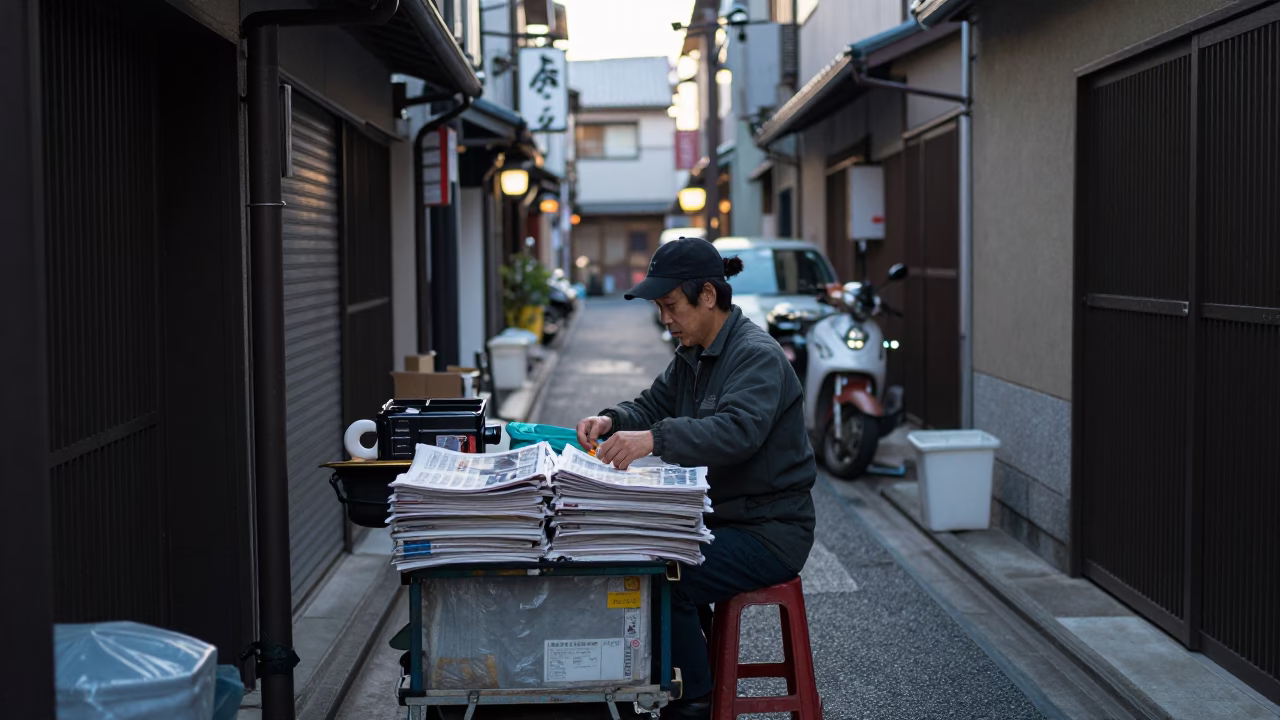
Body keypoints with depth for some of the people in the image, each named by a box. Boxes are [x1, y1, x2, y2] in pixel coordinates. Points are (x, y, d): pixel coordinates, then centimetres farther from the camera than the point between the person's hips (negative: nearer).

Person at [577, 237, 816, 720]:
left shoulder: (758, 356, -19)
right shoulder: (692, 357, 12)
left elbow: (738, 430, -35)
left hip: (770, 530, -10)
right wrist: (612, 421, -7)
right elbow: (653, 406, 16)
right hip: (720, 517, 10)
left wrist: (654, 438, -47)